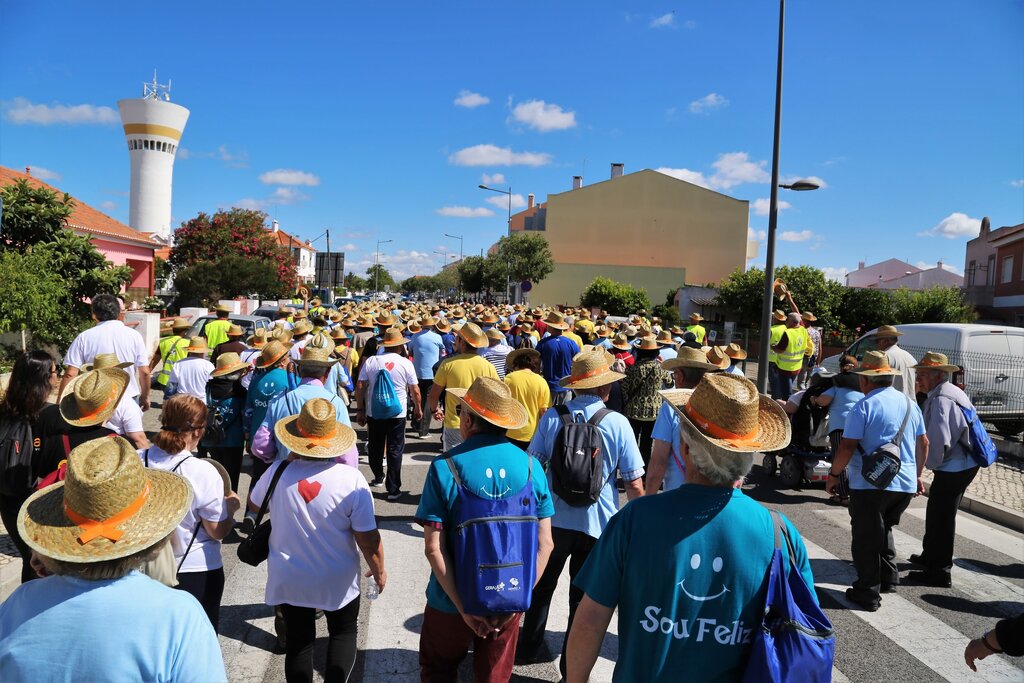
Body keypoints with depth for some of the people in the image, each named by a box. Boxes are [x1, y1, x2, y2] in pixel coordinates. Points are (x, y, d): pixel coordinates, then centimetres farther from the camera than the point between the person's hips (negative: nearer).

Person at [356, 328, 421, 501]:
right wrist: (418, 409, 11)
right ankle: (393, 489, 4)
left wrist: (360, 410, 5)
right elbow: (415, 391, -3)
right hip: (397, 414, -2)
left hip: (373, 413, 2)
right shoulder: (406, 363, -7)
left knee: (375, 447, 20)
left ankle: (378, 477, 37)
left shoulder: (370, 361, -3)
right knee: (395, 451, 4)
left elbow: (360, 387, -3)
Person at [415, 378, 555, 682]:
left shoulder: (444, 467, -18)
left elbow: (433, 548, -20)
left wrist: (463, 608, -15)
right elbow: (544, 543, -8)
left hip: (452, 601, -2)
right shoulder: (531, 466, -9)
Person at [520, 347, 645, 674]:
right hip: (597, 524, -2)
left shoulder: (552, 417, -9)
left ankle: (529, 648, 40)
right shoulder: (618, 423, -12)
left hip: (553, 520, 2)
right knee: (583, 598, 15)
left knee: (541, 587, 23)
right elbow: (635, 485, -10)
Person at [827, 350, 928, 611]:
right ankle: (888, 578, 30)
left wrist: (833, 475, -4)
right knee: (883, 530, 26)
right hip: (905, 484, 7)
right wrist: (917, 475, 28)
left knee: (866, 538, 5)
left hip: (870, 485, -7)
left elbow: (847, 447, -17)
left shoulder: (864, 406, -13)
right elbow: (923, 443, 17)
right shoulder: (910, 404, 9)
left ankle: (868, 594, 11)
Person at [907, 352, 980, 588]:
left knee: (940, 518, 1)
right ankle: (931, 557, 41)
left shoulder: (941, 400, -24)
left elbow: (937, 440, -28)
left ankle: (939, 572, 11)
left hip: (952, 469, -10)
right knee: (938, 515, 24)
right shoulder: (952, 392, 9)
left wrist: (931, 463, -9)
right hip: (965, 464, 10)